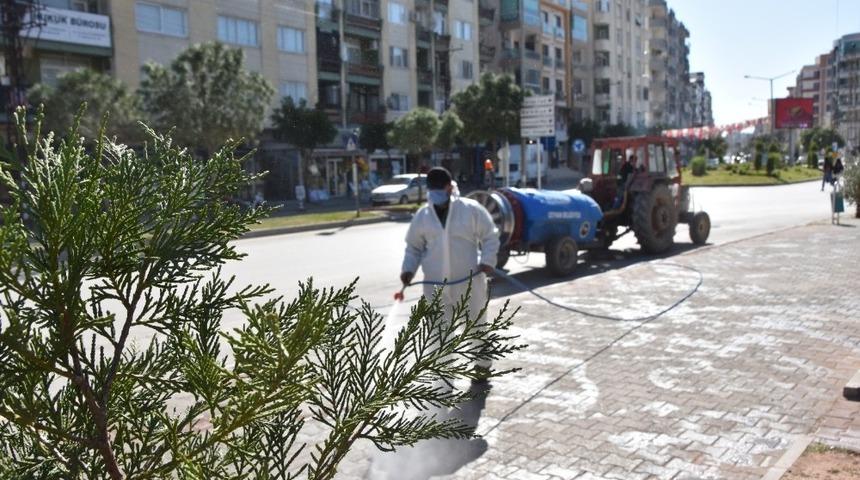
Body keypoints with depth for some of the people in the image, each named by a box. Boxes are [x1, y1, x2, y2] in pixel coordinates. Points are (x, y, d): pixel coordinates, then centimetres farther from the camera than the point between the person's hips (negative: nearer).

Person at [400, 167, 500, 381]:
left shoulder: (471, 209, -5)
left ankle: (482, 364, 36)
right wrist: (408, 269, -3)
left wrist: (488, 260, -12)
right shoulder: (422, 216, 3)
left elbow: (490, 236, 3)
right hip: (436, 285, 2)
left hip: (469, 282, -2)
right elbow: (414, 246, 13)